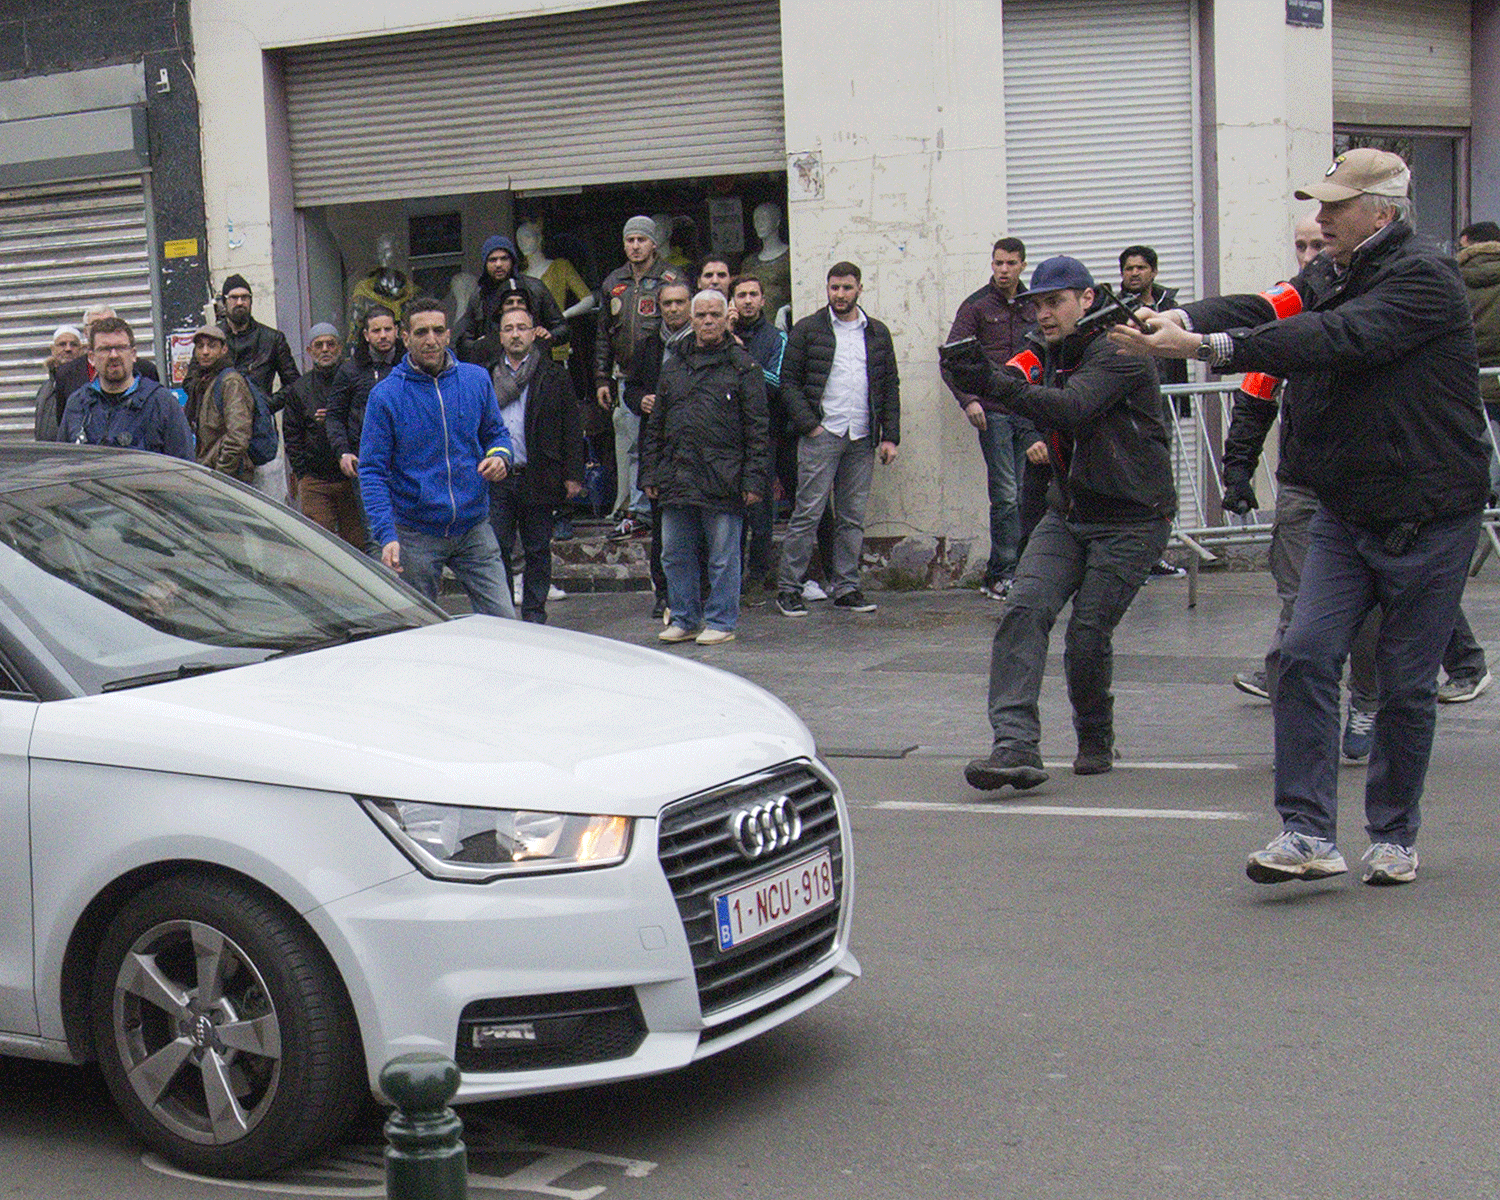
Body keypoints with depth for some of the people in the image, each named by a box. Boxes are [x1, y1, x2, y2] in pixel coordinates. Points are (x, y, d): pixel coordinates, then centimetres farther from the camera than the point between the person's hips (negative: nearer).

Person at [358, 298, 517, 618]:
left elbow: (496, 432, 17)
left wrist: (500, 455, -8)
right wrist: (386, 535, -20)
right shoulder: (385, 395, -8)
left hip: (474, 530, 2)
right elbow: (372, 471, -8)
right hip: (416, 535, -2)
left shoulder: (477, 379, 3)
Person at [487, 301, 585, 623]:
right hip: (496, 479, 2)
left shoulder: (555, 376, 3)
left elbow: (571, 428, 2)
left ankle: (534, 615, 15)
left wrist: (573, 475, -4)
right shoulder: (486, 376, 10)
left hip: (537, 479, -1)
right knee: (497, 551, 1)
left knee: (538, 551, 6)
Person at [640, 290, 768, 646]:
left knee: (723, 557, 1)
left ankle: (720, 622, 12)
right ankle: (684, 619, 21)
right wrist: (650, 475, 11)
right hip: (677, 479, 5)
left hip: (722, 481, -5)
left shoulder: (742, 367, 2)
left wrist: (753, 479, -10)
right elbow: (655, 427, 18)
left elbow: (757, 429, -3)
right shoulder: (673, 369, 16)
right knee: (675, 555, 9)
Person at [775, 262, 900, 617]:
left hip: (862, 439, 4)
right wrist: (808, 424, -10)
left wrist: (890, 435, 6)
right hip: (821, 435, -4)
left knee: (853, 517, 6)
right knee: (808, 513, -6)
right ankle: (788, 588, -1)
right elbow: (789, 381, 0)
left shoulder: (877, 334, 14)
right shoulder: (807, 330, 2)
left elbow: (890, 386, 15)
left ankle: (846, 588, 13)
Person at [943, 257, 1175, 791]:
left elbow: (1071, 407, -29)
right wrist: (973, 372, -31)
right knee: (1024, 609, -16)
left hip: (1131, 520, -6)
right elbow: (1013, 377, -8)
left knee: (1088, 634, -10)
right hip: (1067, 514, 6)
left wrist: (995, 385, -40)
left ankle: (1096, 739, 19)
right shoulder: (1046, 348, 11)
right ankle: (1016, 746, -24)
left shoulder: (1119, 351, -13)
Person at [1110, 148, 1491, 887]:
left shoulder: (1424, 278, -15)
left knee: (1406, 684, 2)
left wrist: (1210, 347, -37)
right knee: (1306, 655, -9)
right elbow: (1265, 310, -6)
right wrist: (1179, 320, -27)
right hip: (1344, 512, 6)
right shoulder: (1329, 275, 10)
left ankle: (1394, 837, 19)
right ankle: (1308, 834, -8)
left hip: (1428, 518, -6)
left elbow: (1338, 339, -30)